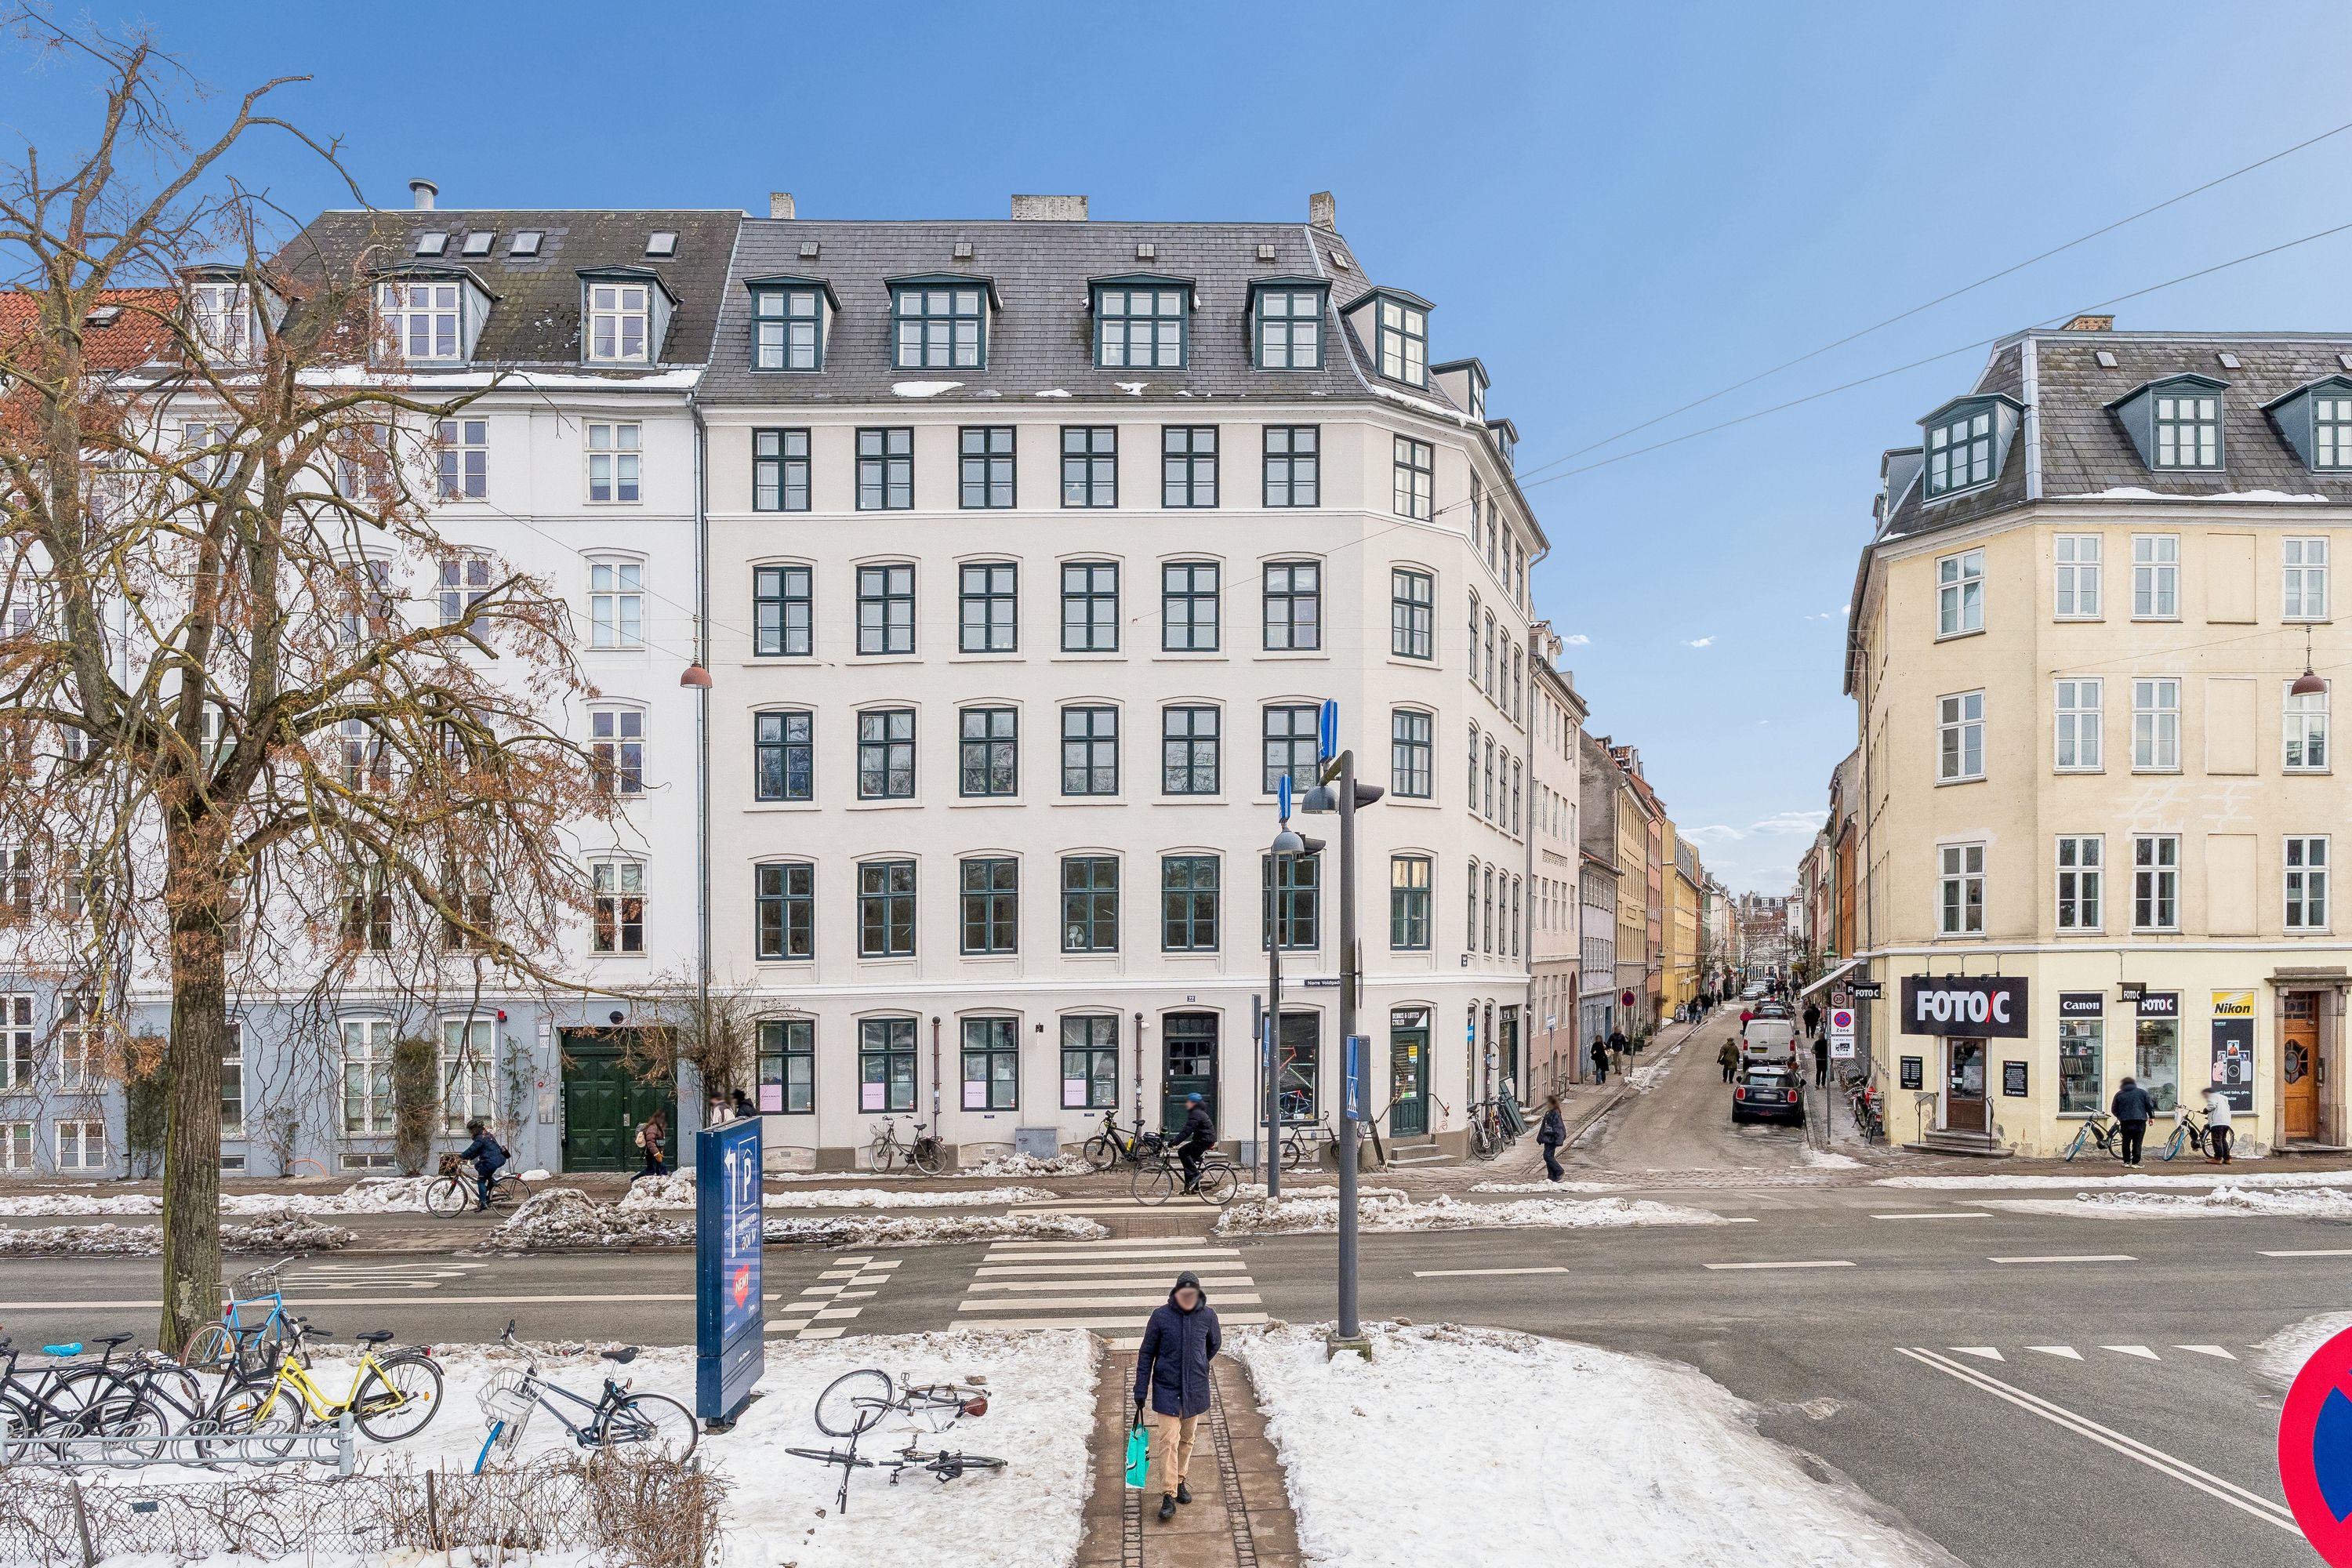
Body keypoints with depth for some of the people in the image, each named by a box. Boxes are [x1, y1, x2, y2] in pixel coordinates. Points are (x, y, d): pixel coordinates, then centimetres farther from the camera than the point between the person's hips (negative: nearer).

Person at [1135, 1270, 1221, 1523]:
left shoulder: (1208, 1315, -9)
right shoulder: (1160, 1316, -15)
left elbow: (1215, 1343, 13)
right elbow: (1146, 1353, -6)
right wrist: (1141, 1391, -6)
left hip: (1195, 1390, 3)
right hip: (1167, 1390, -3)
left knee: (1187, 1439, 16)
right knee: (1168, 1441, -7)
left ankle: (1179, 1481, 36)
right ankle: (1169, 1497, -1)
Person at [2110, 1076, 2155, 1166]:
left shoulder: (2119, 1094, 10)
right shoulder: (2142, 1092, 7)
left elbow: (2114, 1109, 14)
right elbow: (2149, 1105, 4)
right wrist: (2151, 1117, 15)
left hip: (2125, 1122, 1)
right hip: (2139, 1121, -1)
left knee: (2126, 1142, 10)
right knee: (2137, 1142, -1)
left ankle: (2126, 1161, 11)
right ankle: (2135, 1162, -4)